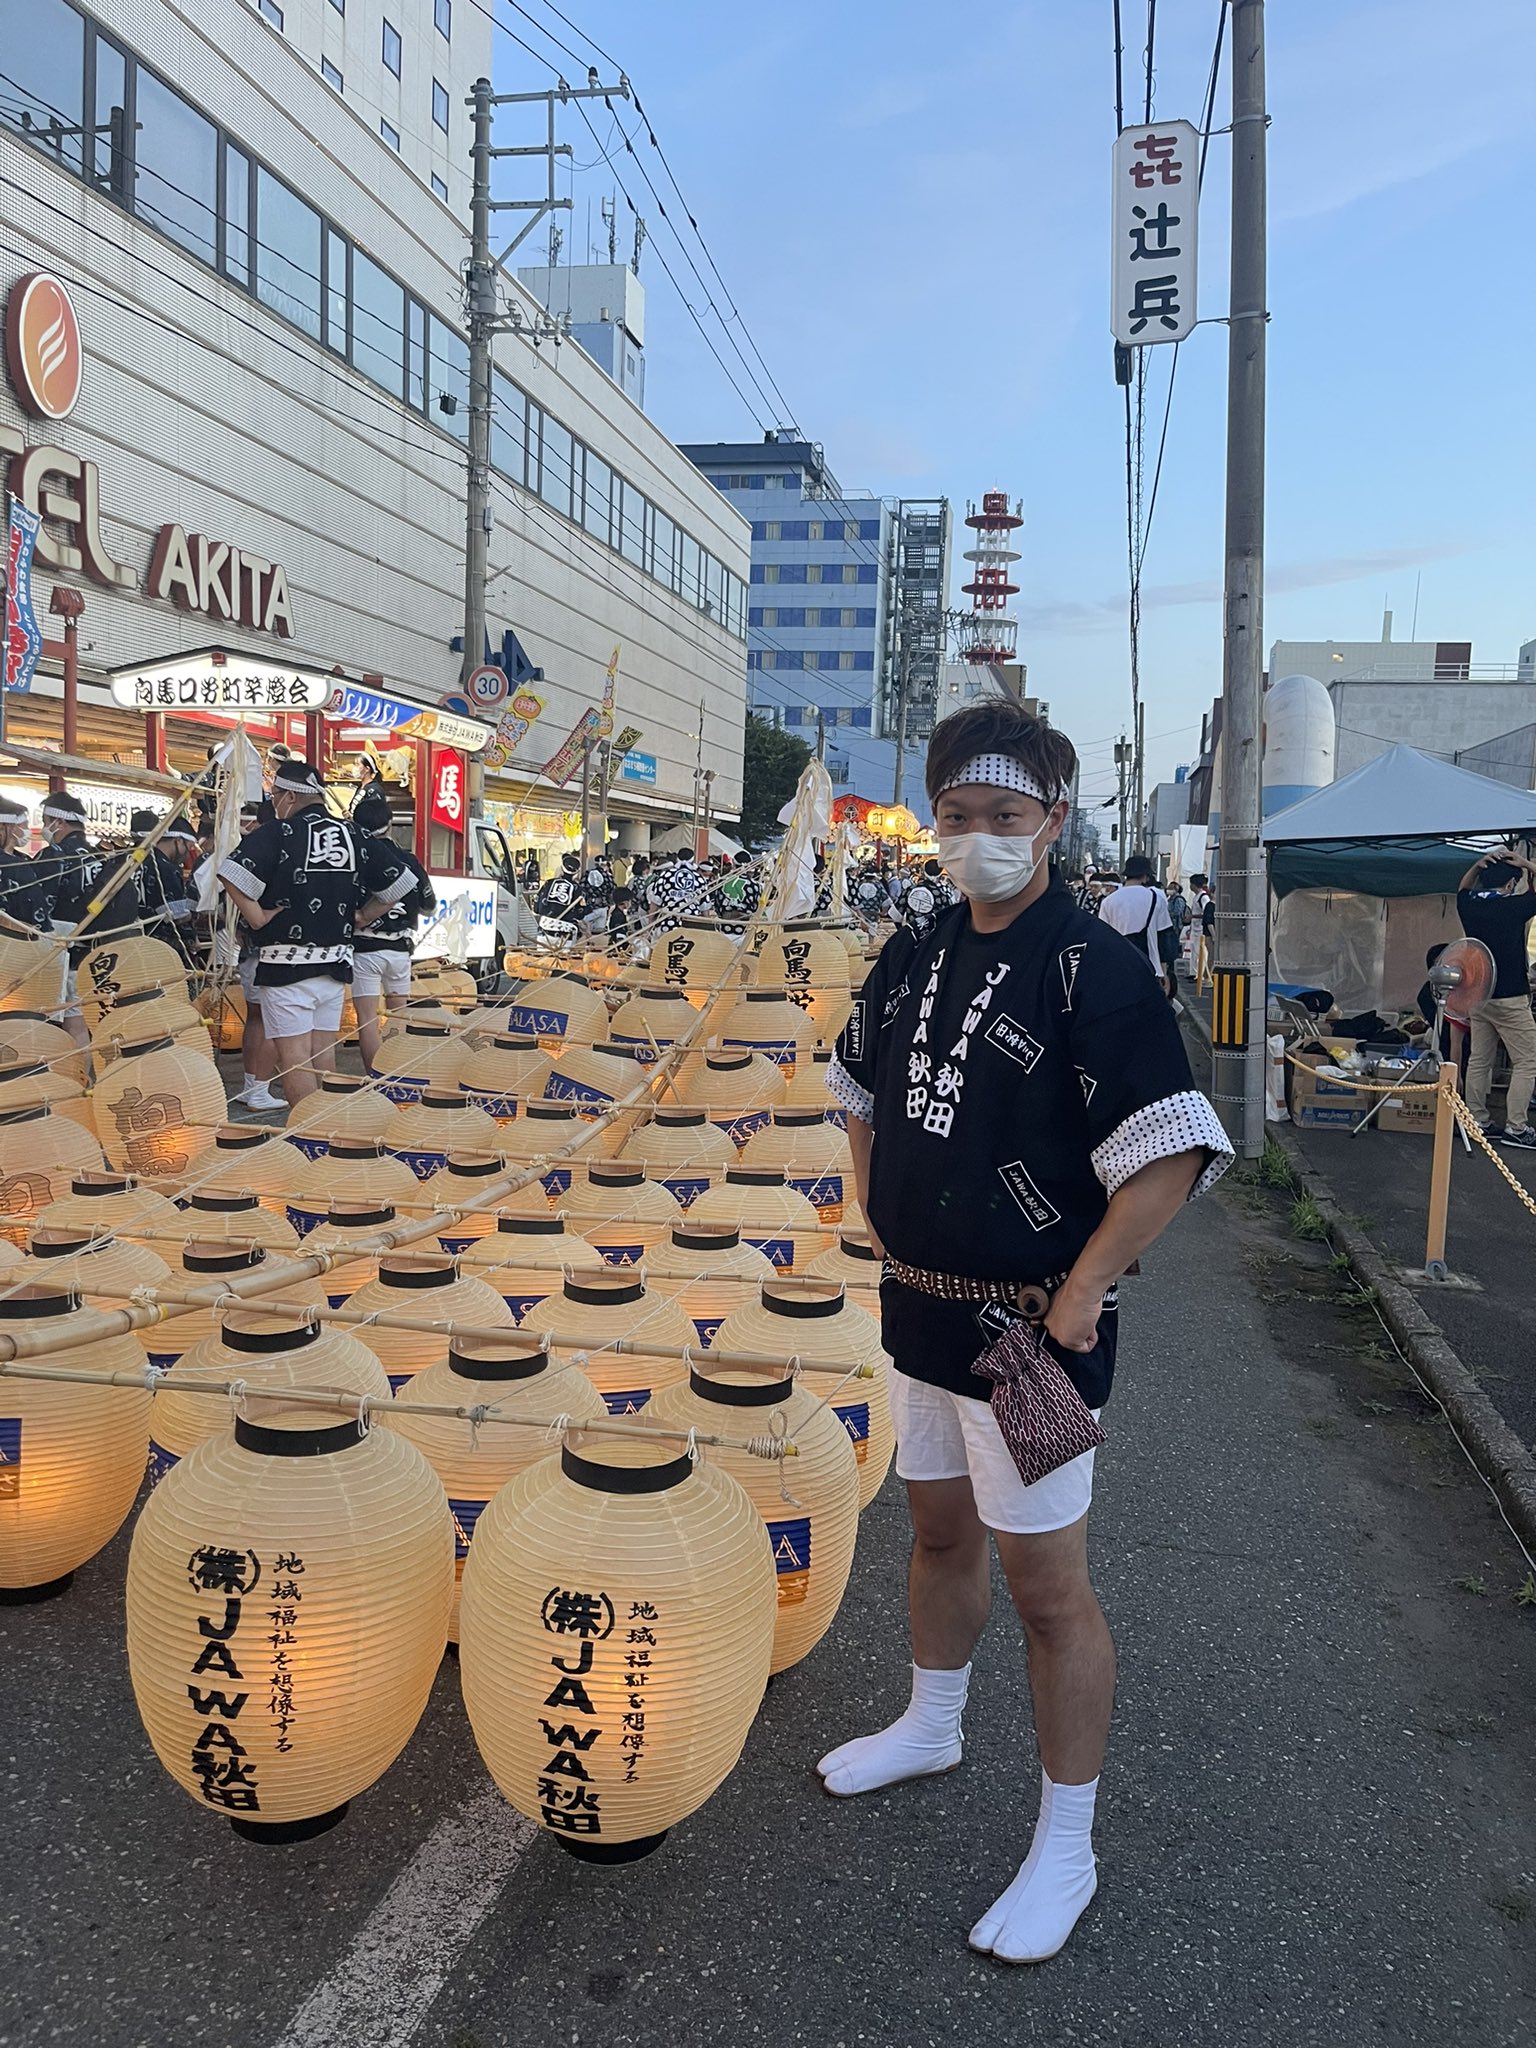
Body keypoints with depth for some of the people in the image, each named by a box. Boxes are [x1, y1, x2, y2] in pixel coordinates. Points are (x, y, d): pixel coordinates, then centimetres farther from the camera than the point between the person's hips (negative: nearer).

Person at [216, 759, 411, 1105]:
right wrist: (360, 918, 14)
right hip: (337, 962, 6)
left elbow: (234, 875, -23)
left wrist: (256, 917, -11)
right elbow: (400, 883, 11)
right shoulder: (357, 836, 6)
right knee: (323, 1054, 16)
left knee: (293, 1058, -3)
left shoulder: (277, 833, -9)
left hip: (287, 963, -6)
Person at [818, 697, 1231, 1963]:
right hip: (922, 1309, 7)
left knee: (1046, 1583, 4)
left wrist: (1077, 1299, -21)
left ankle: (1066, 1854, 23)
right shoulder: (915, 960, 5)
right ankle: (931, 1730, 48)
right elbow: (863, 1094, 21)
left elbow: (1173, 1154, -24)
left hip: (1027, 1327, -7)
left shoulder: (1093, 969, -18)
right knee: (939, 1532, 24)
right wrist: (883, 1219, 12)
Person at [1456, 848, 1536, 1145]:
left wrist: (1478, 865, 10)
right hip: (1510, 998, -6)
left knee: (1479, 1060, 10)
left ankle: (1478, 1121, 13)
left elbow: (1462, 888, 25)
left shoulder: (1469, 907, 1)